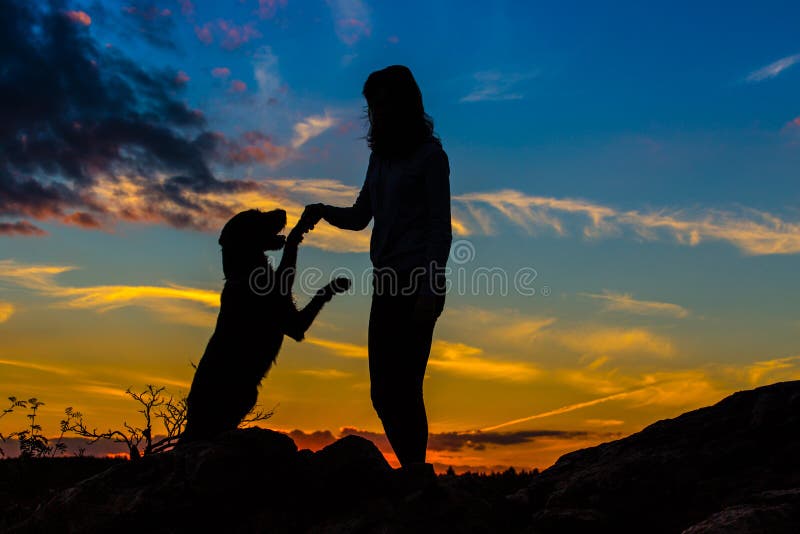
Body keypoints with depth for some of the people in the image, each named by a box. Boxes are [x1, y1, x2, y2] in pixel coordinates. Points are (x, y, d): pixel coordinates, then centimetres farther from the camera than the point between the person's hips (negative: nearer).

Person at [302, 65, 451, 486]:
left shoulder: (429, 154, 0)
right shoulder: (381, 155, 18)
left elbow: (440, 226, -5)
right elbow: (361, 217, 20)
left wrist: (431, 288, -13)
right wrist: (325, 211, 0)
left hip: (416, 281, -7)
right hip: (387, 281, 7)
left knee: (401, 386, -12)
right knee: (384, 389, 5)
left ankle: (416, 470, -5)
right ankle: (414, 470, 17)